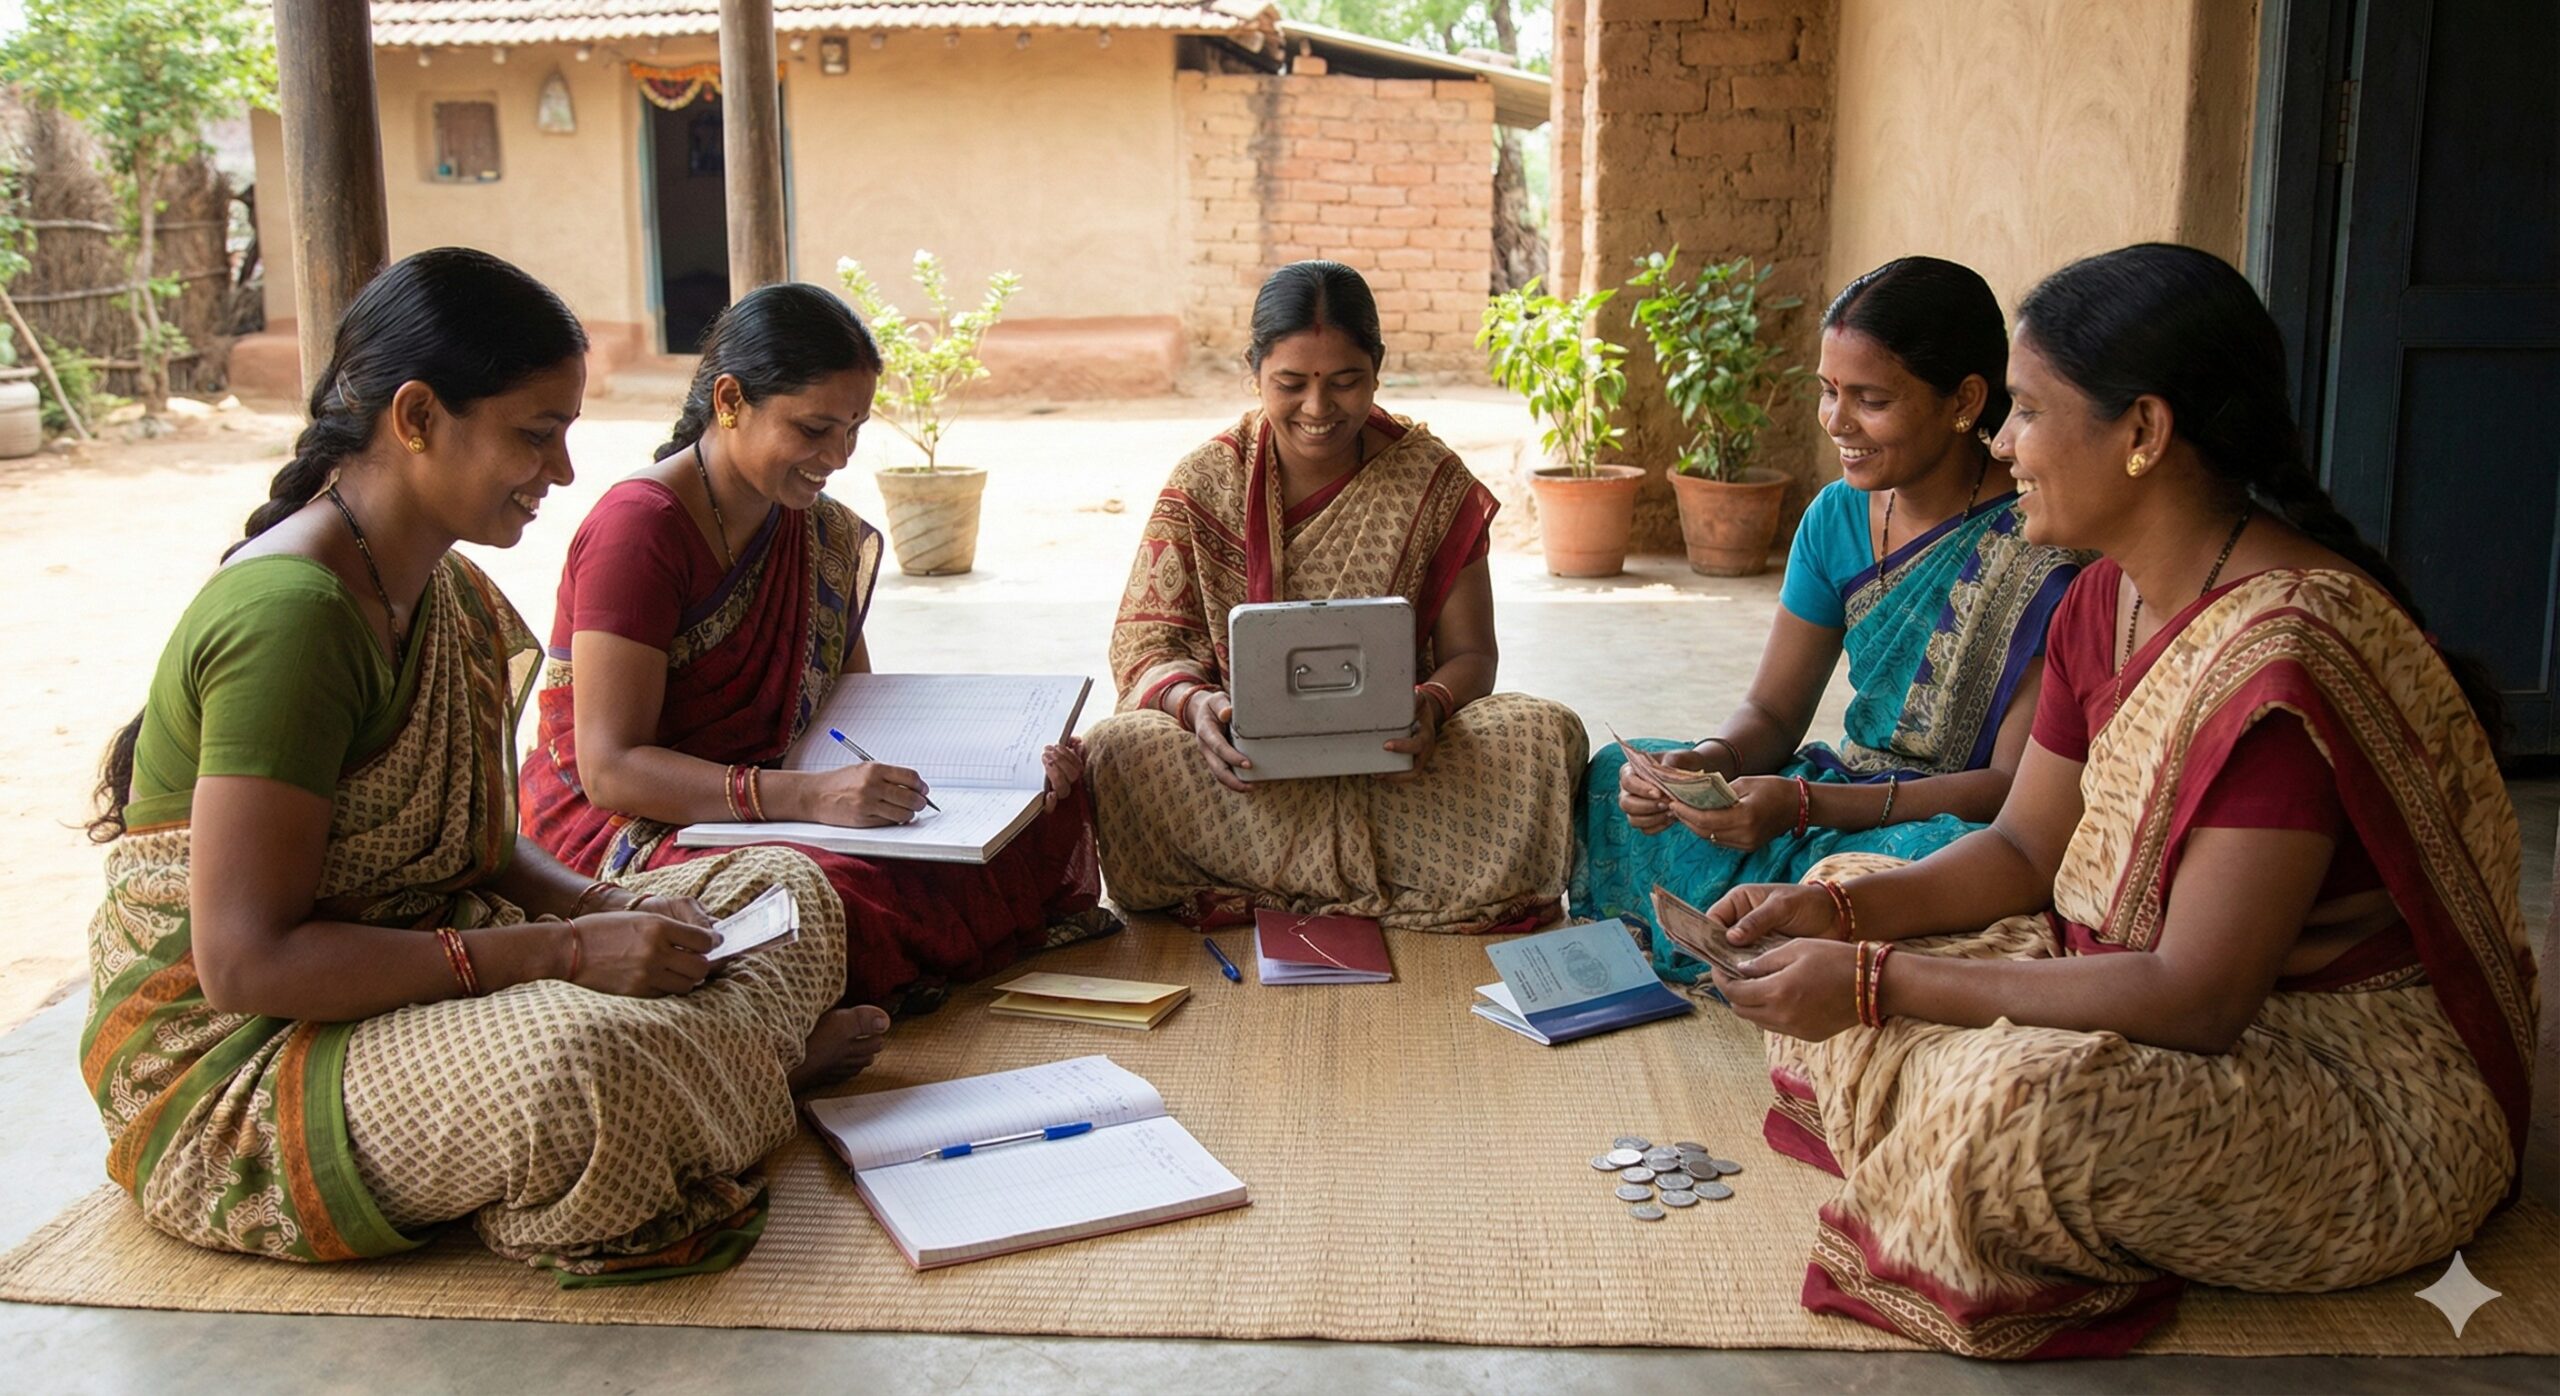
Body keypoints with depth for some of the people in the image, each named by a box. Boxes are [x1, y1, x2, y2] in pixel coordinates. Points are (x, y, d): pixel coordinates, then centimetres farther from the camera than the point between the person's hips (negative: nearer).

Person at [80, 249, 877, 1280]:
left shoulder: (443, 591, 7)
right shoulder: (291, 614, -23)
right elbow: (245, 961, -26)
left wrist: (601, 910, -6)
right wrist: (563, 951, -26)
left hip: (412, 974, 9)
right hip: (238, 1066, -9)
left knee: (789, 892, 4)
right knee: (582, 1064, -40)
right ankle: (734, 1071, -9)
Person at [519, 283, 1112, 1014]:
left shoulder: (825, 535, 10)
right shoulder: (639, 528, -15)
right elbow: (611, 770, -21)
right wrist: (806, 795, -34)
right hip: (621, 833, -7)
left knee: (1051, 813, -12)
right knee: (851, 895, -40)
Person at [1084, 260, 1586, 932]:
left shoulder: (1433, 481, 1)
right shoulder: (1204, 483, 1)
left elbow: (1470, 653, 3)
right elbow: (1144, 644, -1)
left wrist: (1431, 705, -22)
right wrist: (1195, 704, -25)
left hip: (1393, 762, 1)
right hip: (1243, 762, -1)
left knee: (1548, 733, -26)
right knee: (1119, 750, -31)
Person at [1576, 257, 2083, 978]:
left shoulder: (2041, 550, -18)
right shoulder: (1838, 516, 3)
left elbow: (2016, 785, -20)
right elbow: (1772, 714, 7)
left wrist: (1806, 804, -29)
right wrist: (1705, 762, -18)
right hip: (1849, 792, 7)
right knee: (1613, 777, -6)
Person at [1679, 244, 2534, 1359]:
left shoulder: (2288, 651, -28)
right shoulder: (2107, 603, 1)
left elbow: (2196, 1001, -30)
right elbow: (2026, 849, 8)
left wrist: (1880, 983, -28)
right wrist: (1838, 911, -10)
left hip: (2364, 1078, -9)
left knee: (2017, 1109, -36)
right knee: (1845, 897, 6)